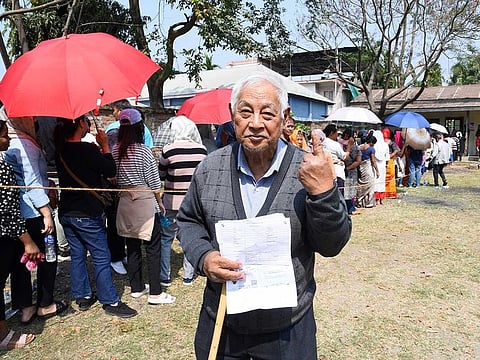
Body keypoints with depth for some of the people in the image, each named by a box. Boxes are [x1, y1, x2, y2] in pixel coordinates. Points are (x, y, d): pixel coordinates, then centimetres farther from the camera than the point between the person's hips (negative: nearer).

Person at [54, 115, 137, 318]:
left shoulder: (61, 151, 3)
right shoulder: (88, 150, -20)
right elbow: (111, 171, -10)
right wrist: (104, 145, -3)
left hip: (66, 212, 8)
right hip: (87, 214, -8)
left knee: (77, 255, 17)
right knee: (101, 258, 2)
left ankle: (82, 297, 28)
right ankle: (110, 302, 11)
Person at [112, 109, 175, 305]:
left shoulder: (116, 150, 2)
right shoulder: (144, 151, -13)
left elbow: (115, 178, 6)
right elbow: (154, 182, -9)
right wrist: (159, 202, 4)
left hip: (125, 202, 6)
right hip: (145, 202, -6)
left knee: (132, 246, 14)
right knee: (153, 248, 2)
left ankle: (136, 287, 27)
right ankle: (155, 293, 6)